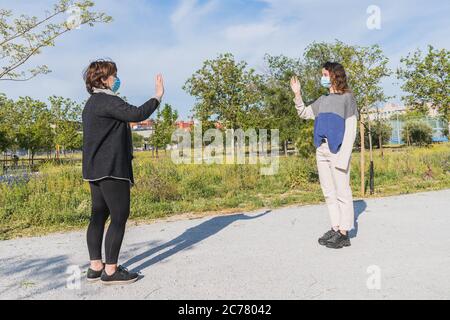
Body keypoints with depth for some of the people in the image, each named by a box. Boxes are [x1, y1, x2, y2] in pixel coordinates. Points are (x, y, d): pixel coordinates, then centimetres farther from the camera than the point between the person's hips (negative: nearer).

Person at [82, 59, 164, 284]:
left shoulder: (92, 104, 21)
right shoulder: (107, 101, -12)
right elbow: (137, 114, -24)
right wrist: (158, 97, -13)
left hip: (96, 170, 11)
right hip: (111, 169, -11)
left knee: (98, 216, 11)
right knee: (119, 217, -5)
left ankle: (95, 267, 18)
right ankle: (111, 270, 1)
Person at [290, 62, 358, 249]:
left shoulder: (347, 97, 0)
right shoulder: (323, 100, 18)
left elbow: (351, 129, -6)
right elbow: (304, 113, 25)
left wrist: (343, 157, -15)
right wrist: (297, 94, 10)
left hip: (338, 150, -6)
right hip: (321, 151, 7)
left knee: (342, 192, -3)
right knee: (329, 193, 9)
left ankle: (343, 234, 2)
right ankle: (335, 228, 17)